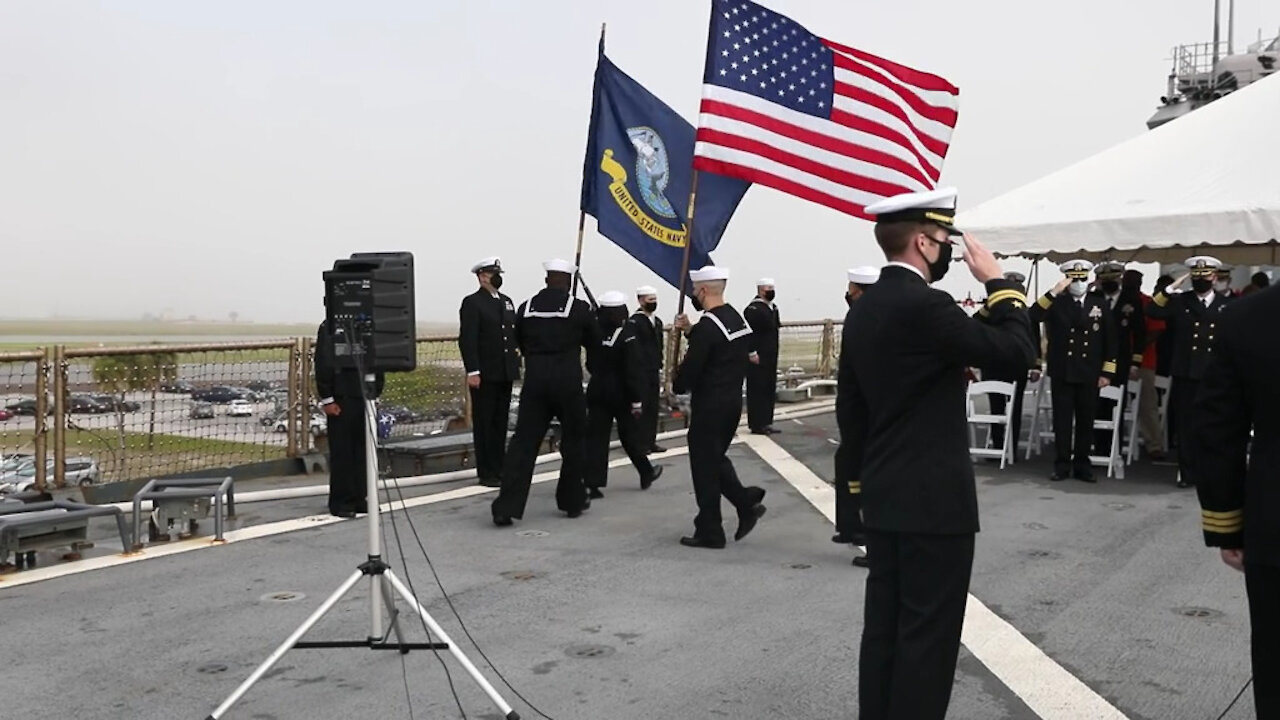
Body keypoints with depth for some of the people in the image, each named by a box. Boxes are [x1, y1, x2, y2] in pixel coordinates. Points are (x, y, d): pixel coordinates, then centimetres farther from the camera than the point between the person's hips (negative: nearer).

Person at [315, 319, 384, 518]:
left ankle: (361, 498, 17)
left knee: (363, 450, 8)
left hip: (364, 397, 5)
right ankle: (340, 502, 8)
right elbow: (323, 365, -8)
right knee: (341, 452, 1)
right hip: (341, 400, -5)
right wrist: (326, 399, -12)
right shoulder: (329, 327, -4)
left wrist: (376, 392, 7)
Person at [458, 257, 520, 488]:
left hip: (505, 373, 7)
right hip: (484, 375, -7)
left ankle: (499, 469, 19)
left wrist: (516, 362, 10)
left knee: (501, 423, 12)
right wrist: (473, 371, -19)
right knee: (484, 423, 0)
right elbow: (467, 339, -13)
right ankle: (487, 473, 5)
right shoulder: (472, 303, -6)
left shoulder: (507, 302, 16)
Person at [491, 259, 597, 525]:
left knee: (523, 442, 1)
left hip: (534, 381, 2)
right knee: (573, 441, 14)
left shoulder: (526, 307, 4)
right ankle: (573, 500, 23)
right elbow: (595, 341, 10)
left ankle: (506, 507, -6)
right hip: (568, 383, -2)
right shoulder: (579, 308, -4)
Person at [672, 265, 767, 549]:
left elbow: (690, 368, -20)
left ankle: (709, 532, 10)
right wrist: (690, 331, 13)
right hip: (733, 401, 9)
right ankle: (747, 502, 10)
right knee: (716, 458, 22)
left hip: (709, 406, -9)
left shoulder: (708, 326, -20)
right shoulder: (738, 318, 8)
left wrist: (678, 385, 0)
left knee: (704, 465, 3)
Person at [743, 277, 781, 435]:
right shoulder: (753, 309, -15)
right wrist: (752, 353, -21)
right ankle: (757, 424, 3)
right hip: (758, 358, -9)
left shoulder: (772, 308, 14)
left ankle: (766, 423, 21)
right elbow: (747, 332, -21)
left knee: (769, 390, 13)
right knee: (757, 390, -3)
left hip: (770, 358, 9)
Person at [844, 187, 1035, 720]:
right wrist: (997, 281, -5)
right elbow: (1017, 350, -16)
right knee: (927, 634, 0)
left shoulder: (863, 309, 9)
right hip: (934, 500, -9)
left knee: (884, 626, 14)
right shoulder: (923, 305, -18)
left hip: (884, 499, 9)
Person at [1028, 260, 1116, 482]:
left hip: (1090, 374, 1)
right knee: (1062, 420, 3)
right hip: (1062, 373, -1)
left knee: (1085, 420, 7)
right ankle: (1062, 465, 10)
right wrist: (1053, 292, -23)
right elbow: (1033, 316, -17)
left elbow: (1110, 341, 6)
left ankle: (1082, 465, 17)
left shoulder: (1100, 305, 5)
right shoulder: (1056, 303, 1)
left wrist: (1107, 372, 1)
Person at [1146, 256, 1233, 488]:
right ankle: (1187, 473, 11)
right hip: (1186, 374, 0)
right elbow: (1152, 312, -9)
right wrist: (1171, 289, -14)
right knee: (1186, 426, 4)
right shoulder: (1180, 301, 6)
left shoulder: (1227, 305, 8)